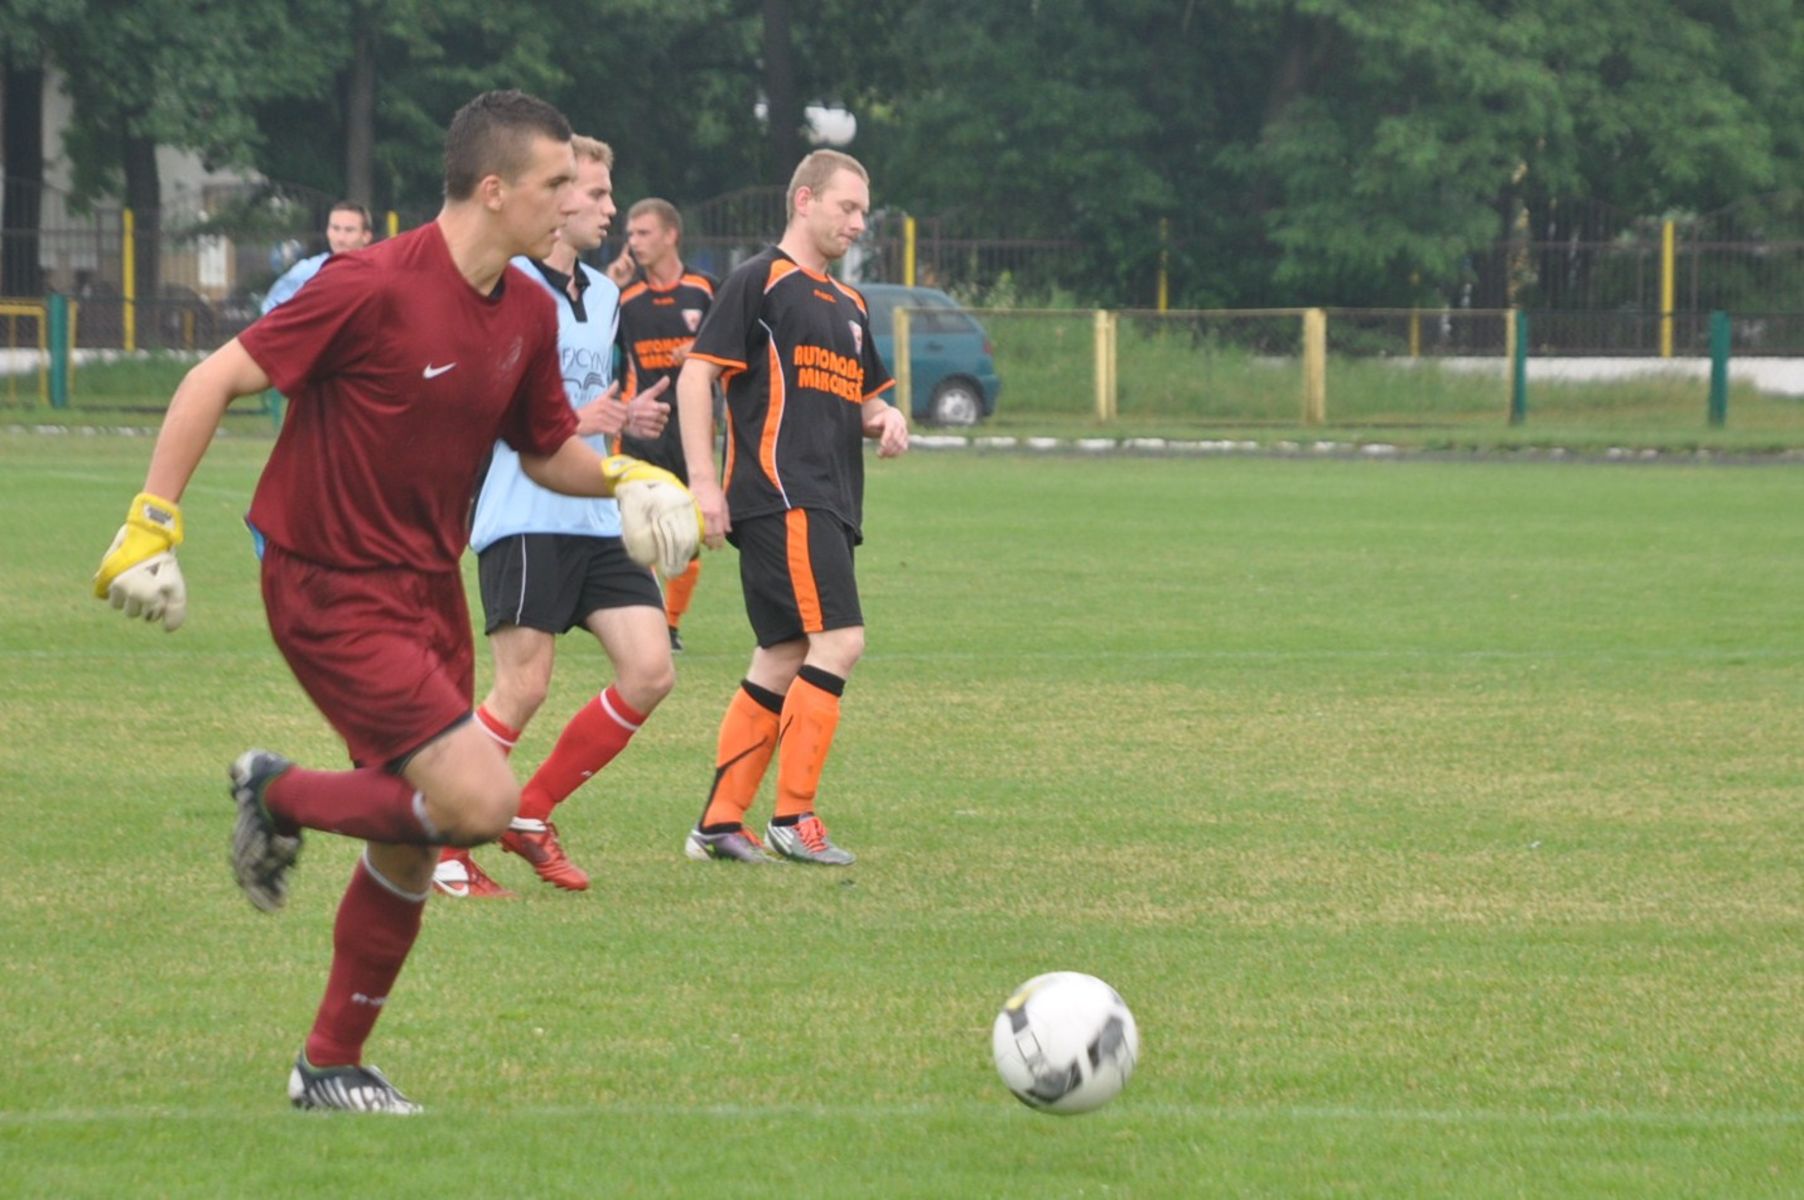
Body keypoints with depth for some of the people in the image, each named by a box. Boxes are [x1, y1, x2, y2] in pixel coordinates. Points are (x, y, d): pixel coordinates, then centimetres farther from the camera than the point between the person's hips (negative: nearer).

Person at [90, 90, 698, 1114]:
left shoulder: (529, 312, 4)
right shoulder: (374, 288, -20)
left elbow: (548, 451, 17)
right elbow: (219, 380, -15)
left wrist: (622, 477, -4)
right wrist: (154, 520, -17)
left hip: (430, 586, 8)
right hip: (331, 593, -8)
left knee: (409, 854, 10)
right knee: (481, 801, -19)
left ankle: (333, 1067, 25)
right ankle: (281, 795, 5)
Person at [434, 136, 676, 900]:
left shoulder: (603, 296, 19)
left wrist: (629, 418, 8)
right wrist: (571, 422, -18)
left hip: (598, 521, 8)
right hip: (524, 519, -8)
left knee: (650, 671, -2)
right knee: (523, 690, -10)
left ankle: (530, 814, 11)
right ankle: (441, 850, 4)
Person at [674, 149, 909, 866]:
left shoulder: (848, 306, 22)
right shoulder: (760, 282, -3)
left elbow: (864, 397, 33)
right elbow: (696, 374, -9)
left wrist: (887, 419, 7)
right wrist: (703, 482, -16)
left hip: (828, 505, 9)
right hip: (779, 496, -9)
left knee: (783, 661, 7)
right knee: (840, 641, -16)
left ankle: (719, 824, 10)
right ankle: (793, 816, -12)